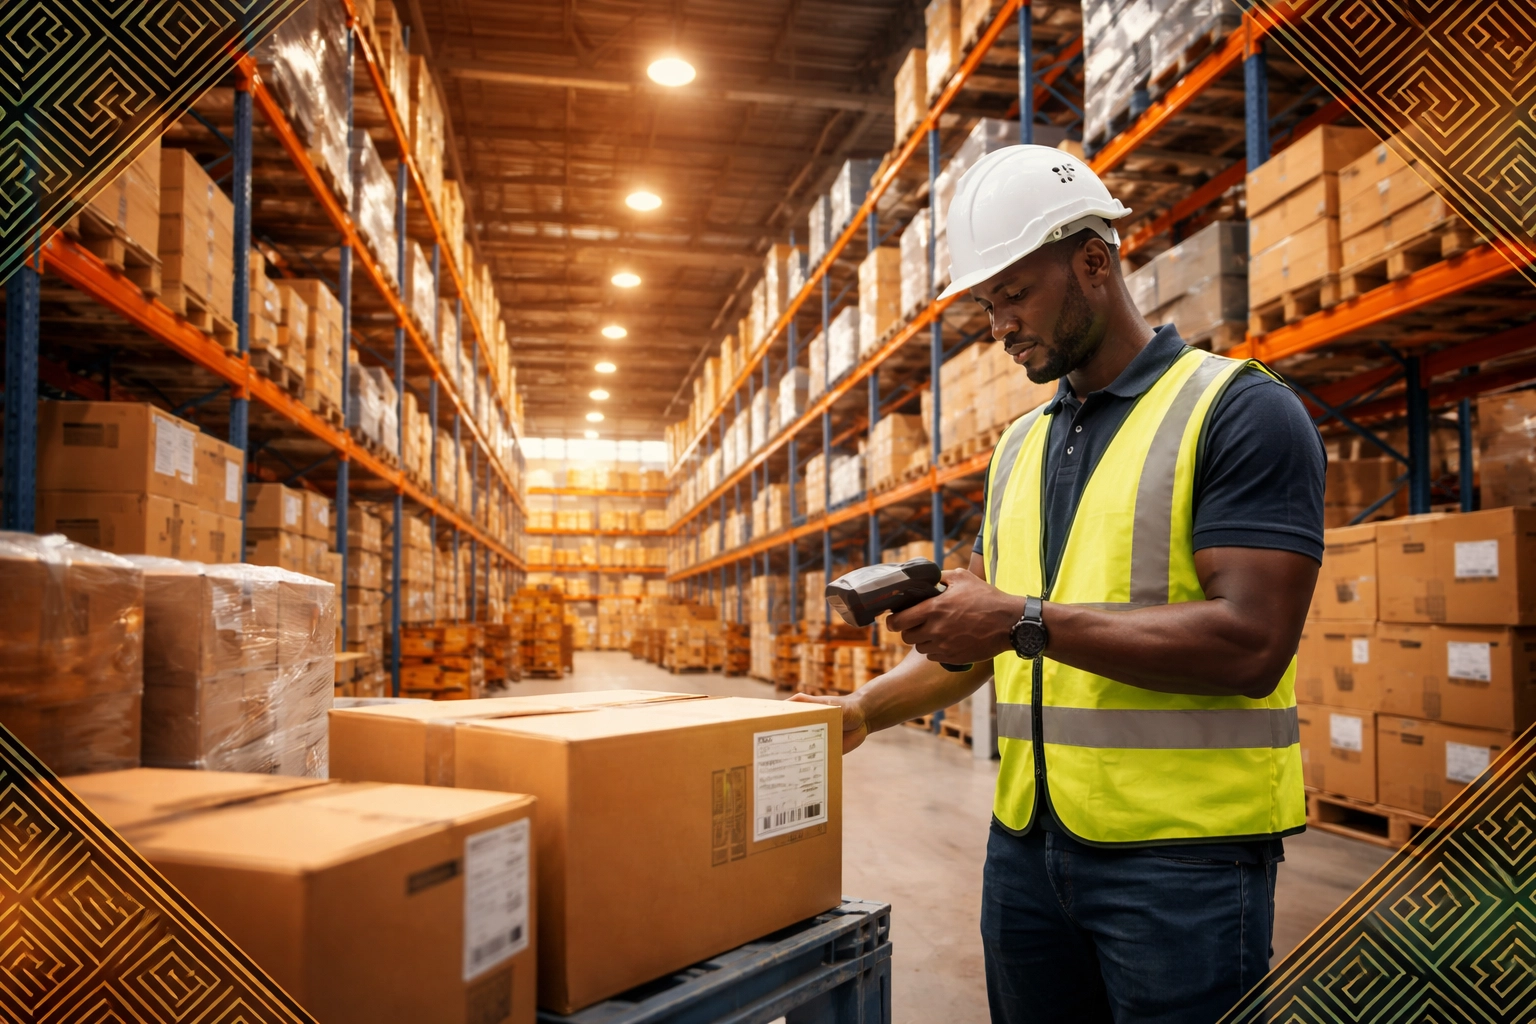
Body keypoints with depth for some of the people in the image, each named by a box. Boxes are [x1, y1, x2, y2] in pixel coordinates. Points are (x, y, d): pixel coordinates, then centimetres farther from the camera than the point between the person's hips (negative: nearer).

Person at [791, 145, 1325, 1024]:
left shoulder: (1242, 412, -9)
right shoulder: (1022, 446, 13)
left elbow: (1249, 644, -20)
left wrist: (1029, 620, -21)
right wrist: (864, 710, 2)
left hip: (1183, 851, -6)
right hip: (1027, 840, 7)